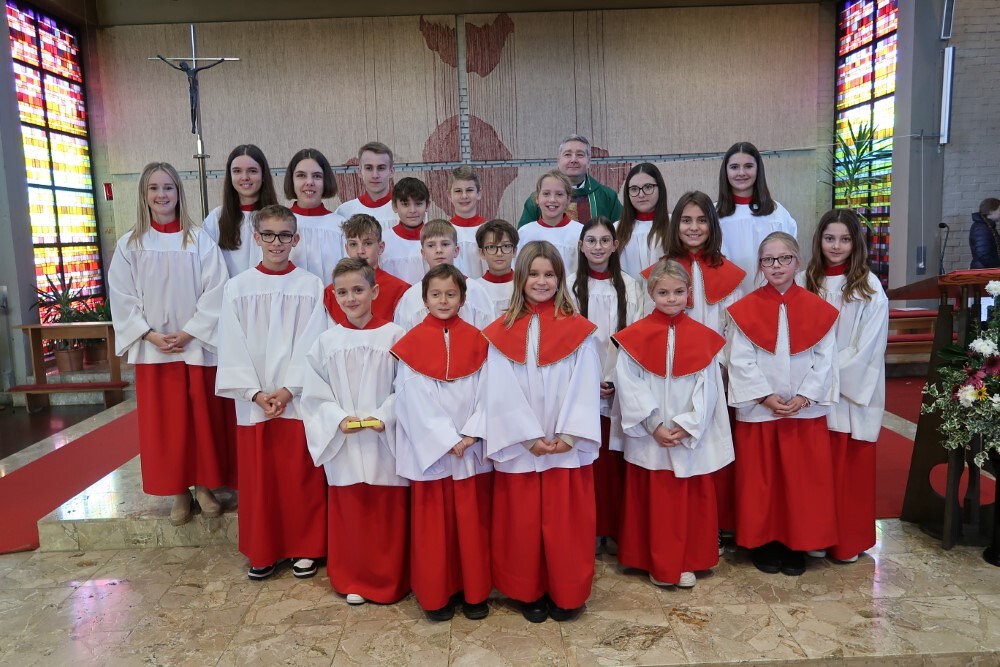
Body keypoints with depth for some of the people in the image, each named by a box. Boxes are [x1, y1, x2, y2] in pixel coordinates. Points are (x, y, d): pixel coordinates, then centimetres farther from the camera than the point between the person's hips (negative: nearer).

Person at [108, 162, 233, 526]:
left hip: (197, 345, -1)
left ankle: (204, 486, 20)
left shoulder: (200, 240, -2)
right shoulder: (129, 244, 3)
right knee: (164, 423, 6)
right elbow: (122, 299, 1)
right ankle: (179, 493, 18)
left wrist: (188, 333, -13)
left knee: (203, 418, 5)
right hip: (152, 349, 1)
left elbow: (215, 293, -7)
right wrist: (150, 335, -10)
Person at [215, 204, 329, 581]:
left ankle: (306, 548, 22)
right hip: (253, 401, 2)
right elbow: (232, 349, 0)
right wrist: (256, 393, -9)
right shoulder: (237, 287, 3)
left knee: (301, 477, 6)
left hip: (299, 398, -1)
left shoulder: (311, 287, -1)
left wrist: (288, 390, -13)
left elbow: (312, 346, -5)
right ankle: (263, 551, 26)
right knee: (258, 477, 10)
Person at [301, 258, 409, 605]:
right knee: (349, 515, 11)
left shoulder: (393, 336, -5)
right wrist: (339, 419, -12)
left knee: (388, 515, 6)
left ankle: (389, 581, 25)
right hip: (343, 443, 2)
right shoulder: (326, 341, 2)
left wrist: (383, 417, -17)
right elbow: (314, 394, 3)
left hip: (385, 442, -2)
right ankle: (353, 581, 29)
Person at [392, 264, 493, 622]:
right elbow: (414, 398, -7)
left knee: (473, 521, 9)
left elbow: (486, 392, 0)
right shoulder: (413, 342, -3)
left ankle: (474, 591, 23)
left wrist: (470, 435, -11)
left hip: (472, 448, 2)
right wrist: (447, 440, -12)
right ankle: (436, 594, 21)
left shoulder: (476, 340, 3)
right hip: (430, 449, -1)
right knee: (433, 524, 7)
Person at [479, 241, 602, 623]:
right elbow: (502, 392, -5)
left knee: (566, 523, 7)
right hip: (519, 446, 1)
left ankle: (566, 595, 24)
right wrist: (529, 437, -13)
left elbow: (584, 387, -4)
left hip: (568, 445, 0)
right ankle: (530, 593, 27)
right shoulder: (502, 333, 1)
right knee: (523, 523, 9)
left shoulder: (579, 330, 1)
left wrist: (569, 434, -15)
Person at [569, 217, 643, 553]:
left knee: (615, 459, 4)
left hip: (620, 387, 1)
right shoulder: (570, 286, 0)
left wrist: (619, 380, -7)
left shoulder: (629, 286, 4)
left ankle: (614, 530, 18)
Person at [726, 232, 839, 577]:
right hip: (758, 412, -1)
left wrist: (804, 397, -13)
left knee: (802, 481, 7)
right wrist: (766, 396, -14)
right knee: (761, 481, 6)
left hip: (806, 411, 1)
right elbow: (741, 361, -6)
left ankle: (796, 546, 22)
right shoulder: (745, 309, -2)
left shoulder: (818, 309, 2)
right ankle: (764, 544, 21)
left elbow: (825, 360, -2)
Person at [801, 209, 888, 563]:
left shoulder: (870, 287, -3)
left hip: (853, 390, -2)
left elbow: (867, 346, -7)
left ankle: (849, 541, 19)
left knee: (850, 467, 5)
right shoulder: (804, 282, 2)